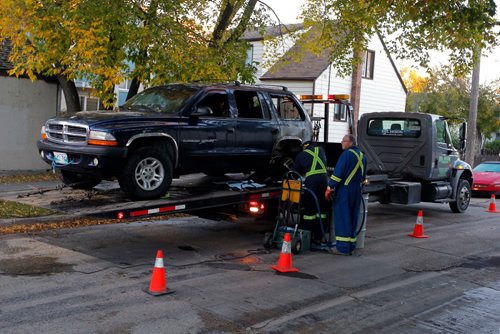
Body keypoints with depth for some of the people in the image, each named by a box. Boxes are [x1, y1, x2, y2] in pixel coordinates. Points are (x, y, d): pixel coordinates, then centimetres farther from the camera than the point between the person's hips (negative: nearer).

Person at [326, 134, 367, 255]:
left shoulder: (347, 154, -12)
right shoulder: (362, 156, 15)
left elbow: (338, 173, -17)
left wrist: (329, 188, -14)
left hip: (344, 190, -8)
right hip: (357, 191, 8)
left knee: (342, 218, -5)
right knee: (352, 218, 12)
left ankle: (342, 247, -6)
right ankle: (350, 246, 16)